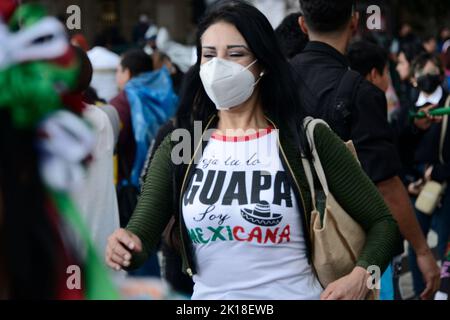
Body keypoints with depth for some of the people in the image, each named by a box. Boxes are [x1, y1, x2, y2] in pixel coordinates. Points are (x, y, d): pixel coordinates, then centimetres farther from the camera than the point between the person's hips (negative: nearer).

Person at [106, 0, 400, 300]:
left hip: (294, 294, -2)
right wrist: (125, 249, -33)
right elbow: (141, 235, -9)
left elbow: (383, 222, -4)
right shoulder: (177, 147, -2)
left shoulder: (307, 139, -9)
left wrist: (360, 277, -23)